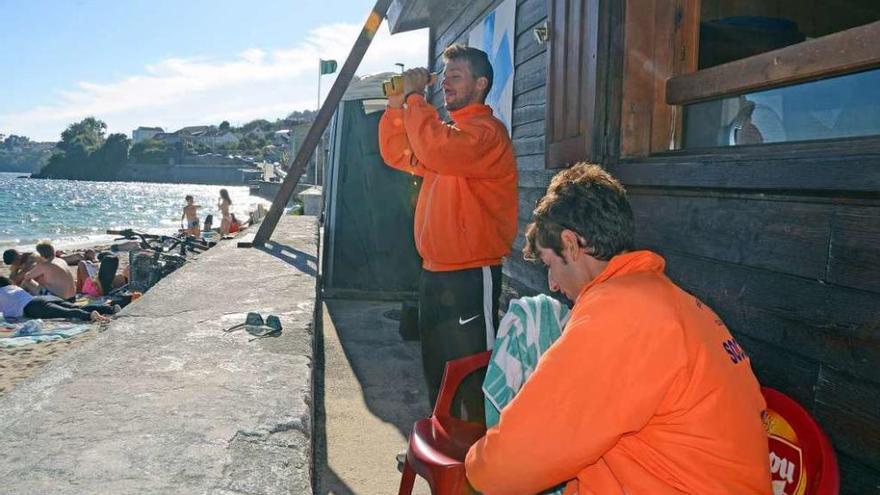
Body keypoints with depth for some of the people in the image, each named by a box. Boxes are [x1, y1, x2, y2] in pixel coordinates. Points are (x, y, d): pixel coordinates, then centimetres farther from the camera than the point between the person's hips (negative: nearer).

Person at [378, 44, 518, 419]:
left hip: (471, 275, -10)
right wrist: (397, 104, 6)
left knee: (472, 376, -2)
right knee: (437, 372, 20)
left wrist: (415, 97, -18)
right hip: (435, 272, 10)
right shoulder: (449, 130, 17)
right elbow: (398, 155, 18)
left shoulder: (486, 131, -14)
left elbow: (435, 150, -31)